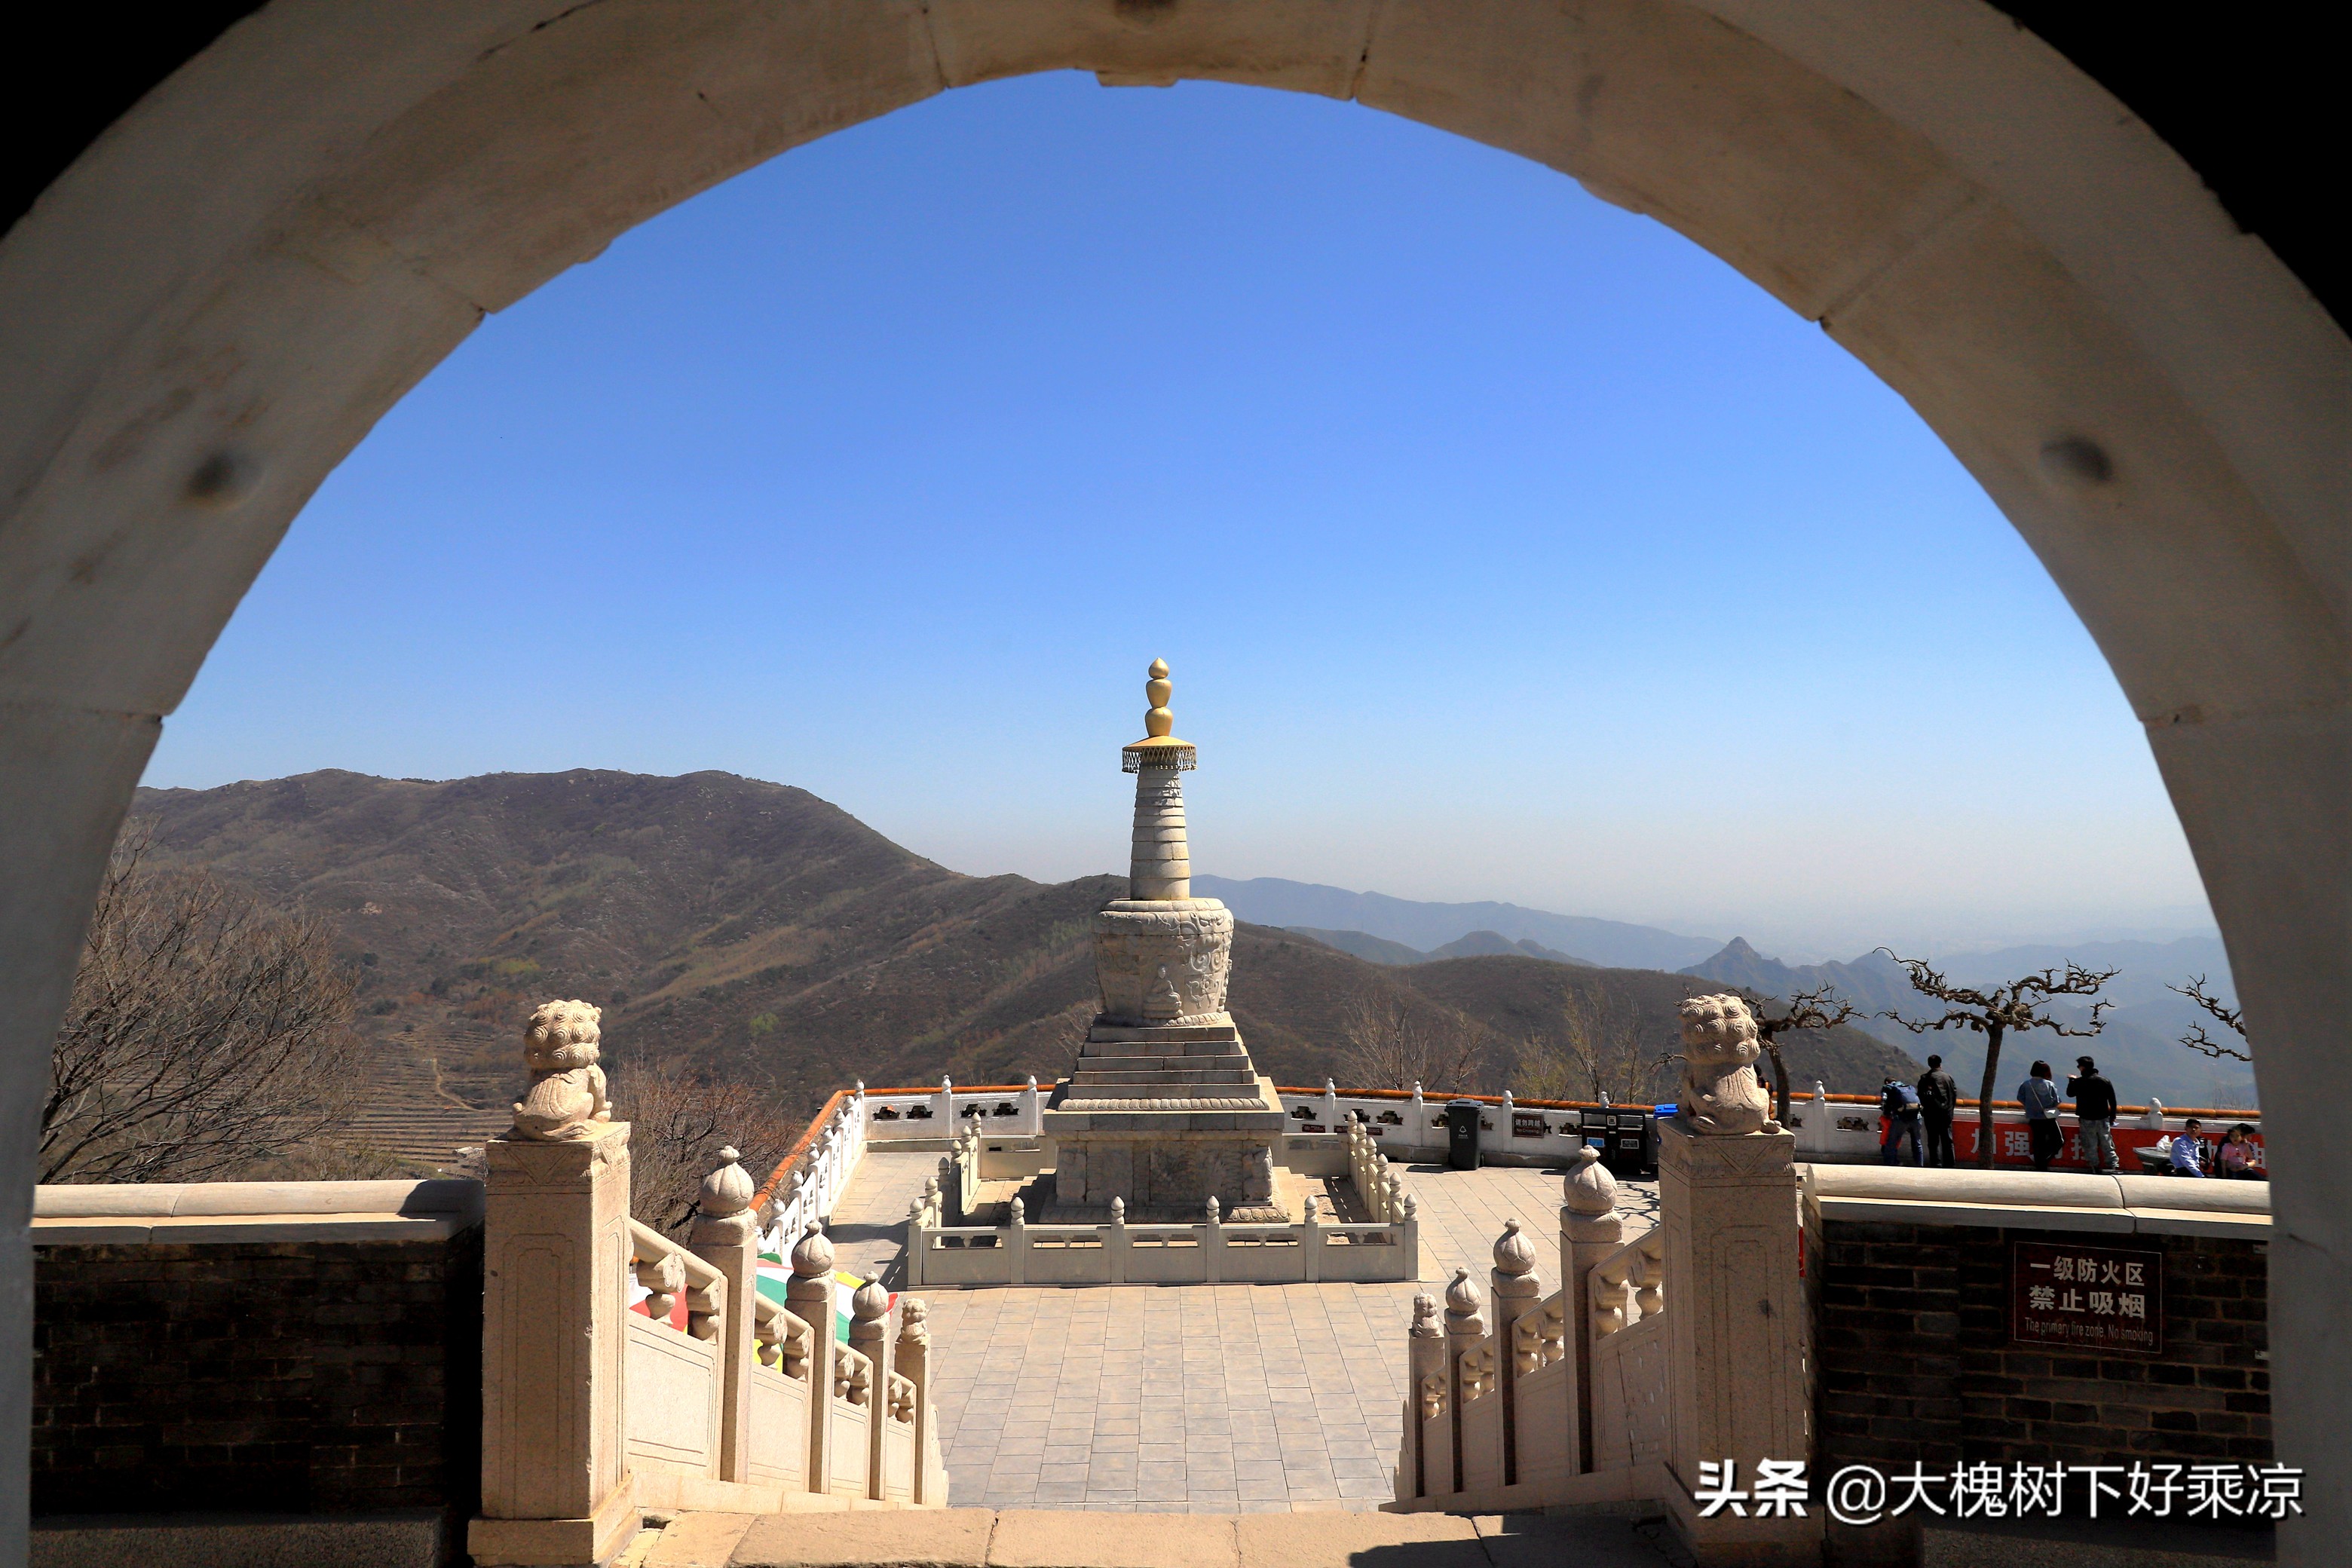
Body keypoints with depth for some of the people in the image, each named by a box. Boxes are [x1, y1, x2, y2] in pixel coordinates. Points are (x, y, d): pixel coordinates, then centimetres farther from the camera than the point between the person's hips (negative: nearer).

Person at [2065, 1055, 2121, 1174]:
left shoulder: (2079, 1082, -11)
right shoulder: (2105, 1081, 1)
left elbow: (2070, 1094, 7)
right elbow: (2113, 1101, 5)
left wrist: (2072, 1081, 21)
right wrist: (2112, 1117, 15)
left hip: (2087, 1120, -3)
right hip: (2103, 1119, 3)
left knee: (2090, 1146, 6)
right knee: (2107, 1145, 10)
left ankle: (2095, 1167, 7)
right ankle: (2114, 1166, 7)